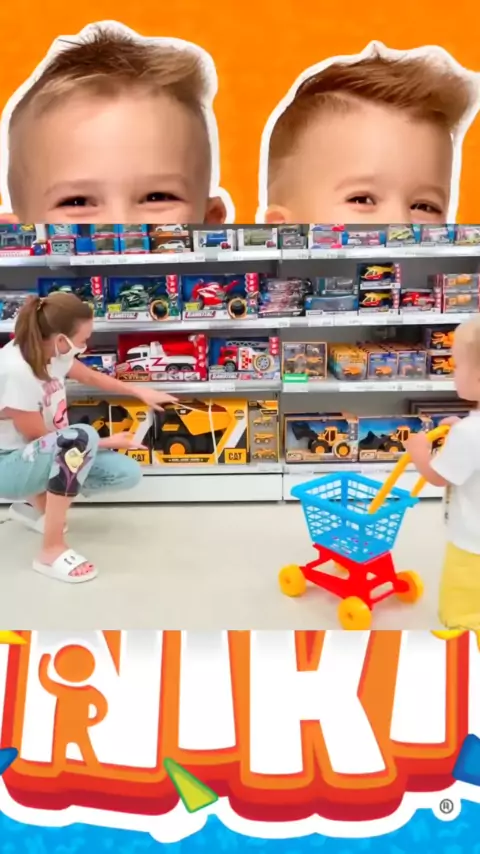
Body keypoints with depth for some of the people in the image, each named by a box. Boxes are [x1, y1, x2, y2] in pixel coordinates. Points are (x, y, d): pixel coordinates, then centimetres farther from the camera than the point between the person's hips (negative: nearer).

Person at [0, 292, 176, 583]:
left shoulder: (51, 352, -6)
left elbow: (92, 377, 15)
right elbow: (39, 438, -22)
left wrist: (141, 392, 12)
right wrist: (106, 443, -15)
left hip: (48, 456, 9)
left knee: (128, 473, -7)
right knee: (81, 437, -38)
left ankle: (37, 503, 14)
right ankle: (52, 550, -25)